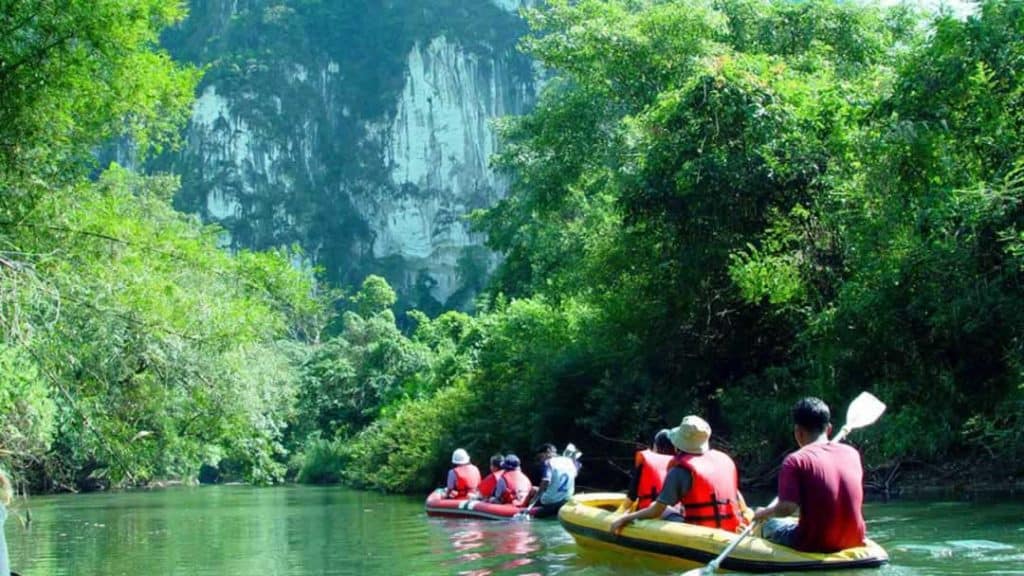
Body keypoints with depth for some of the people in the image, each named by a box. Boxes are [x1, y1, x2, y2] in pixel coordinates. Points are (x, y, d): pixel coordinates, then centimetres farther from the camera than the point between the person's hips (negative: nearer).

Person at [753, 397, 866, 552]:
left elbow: (787, 508, -20)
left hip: (815, 545, -5)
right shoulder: (852, 454, 2)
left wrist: (763, 514, 0)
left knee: (770, 525, 22)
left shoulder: (796, 461, -12)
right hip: (854, 541, 5)